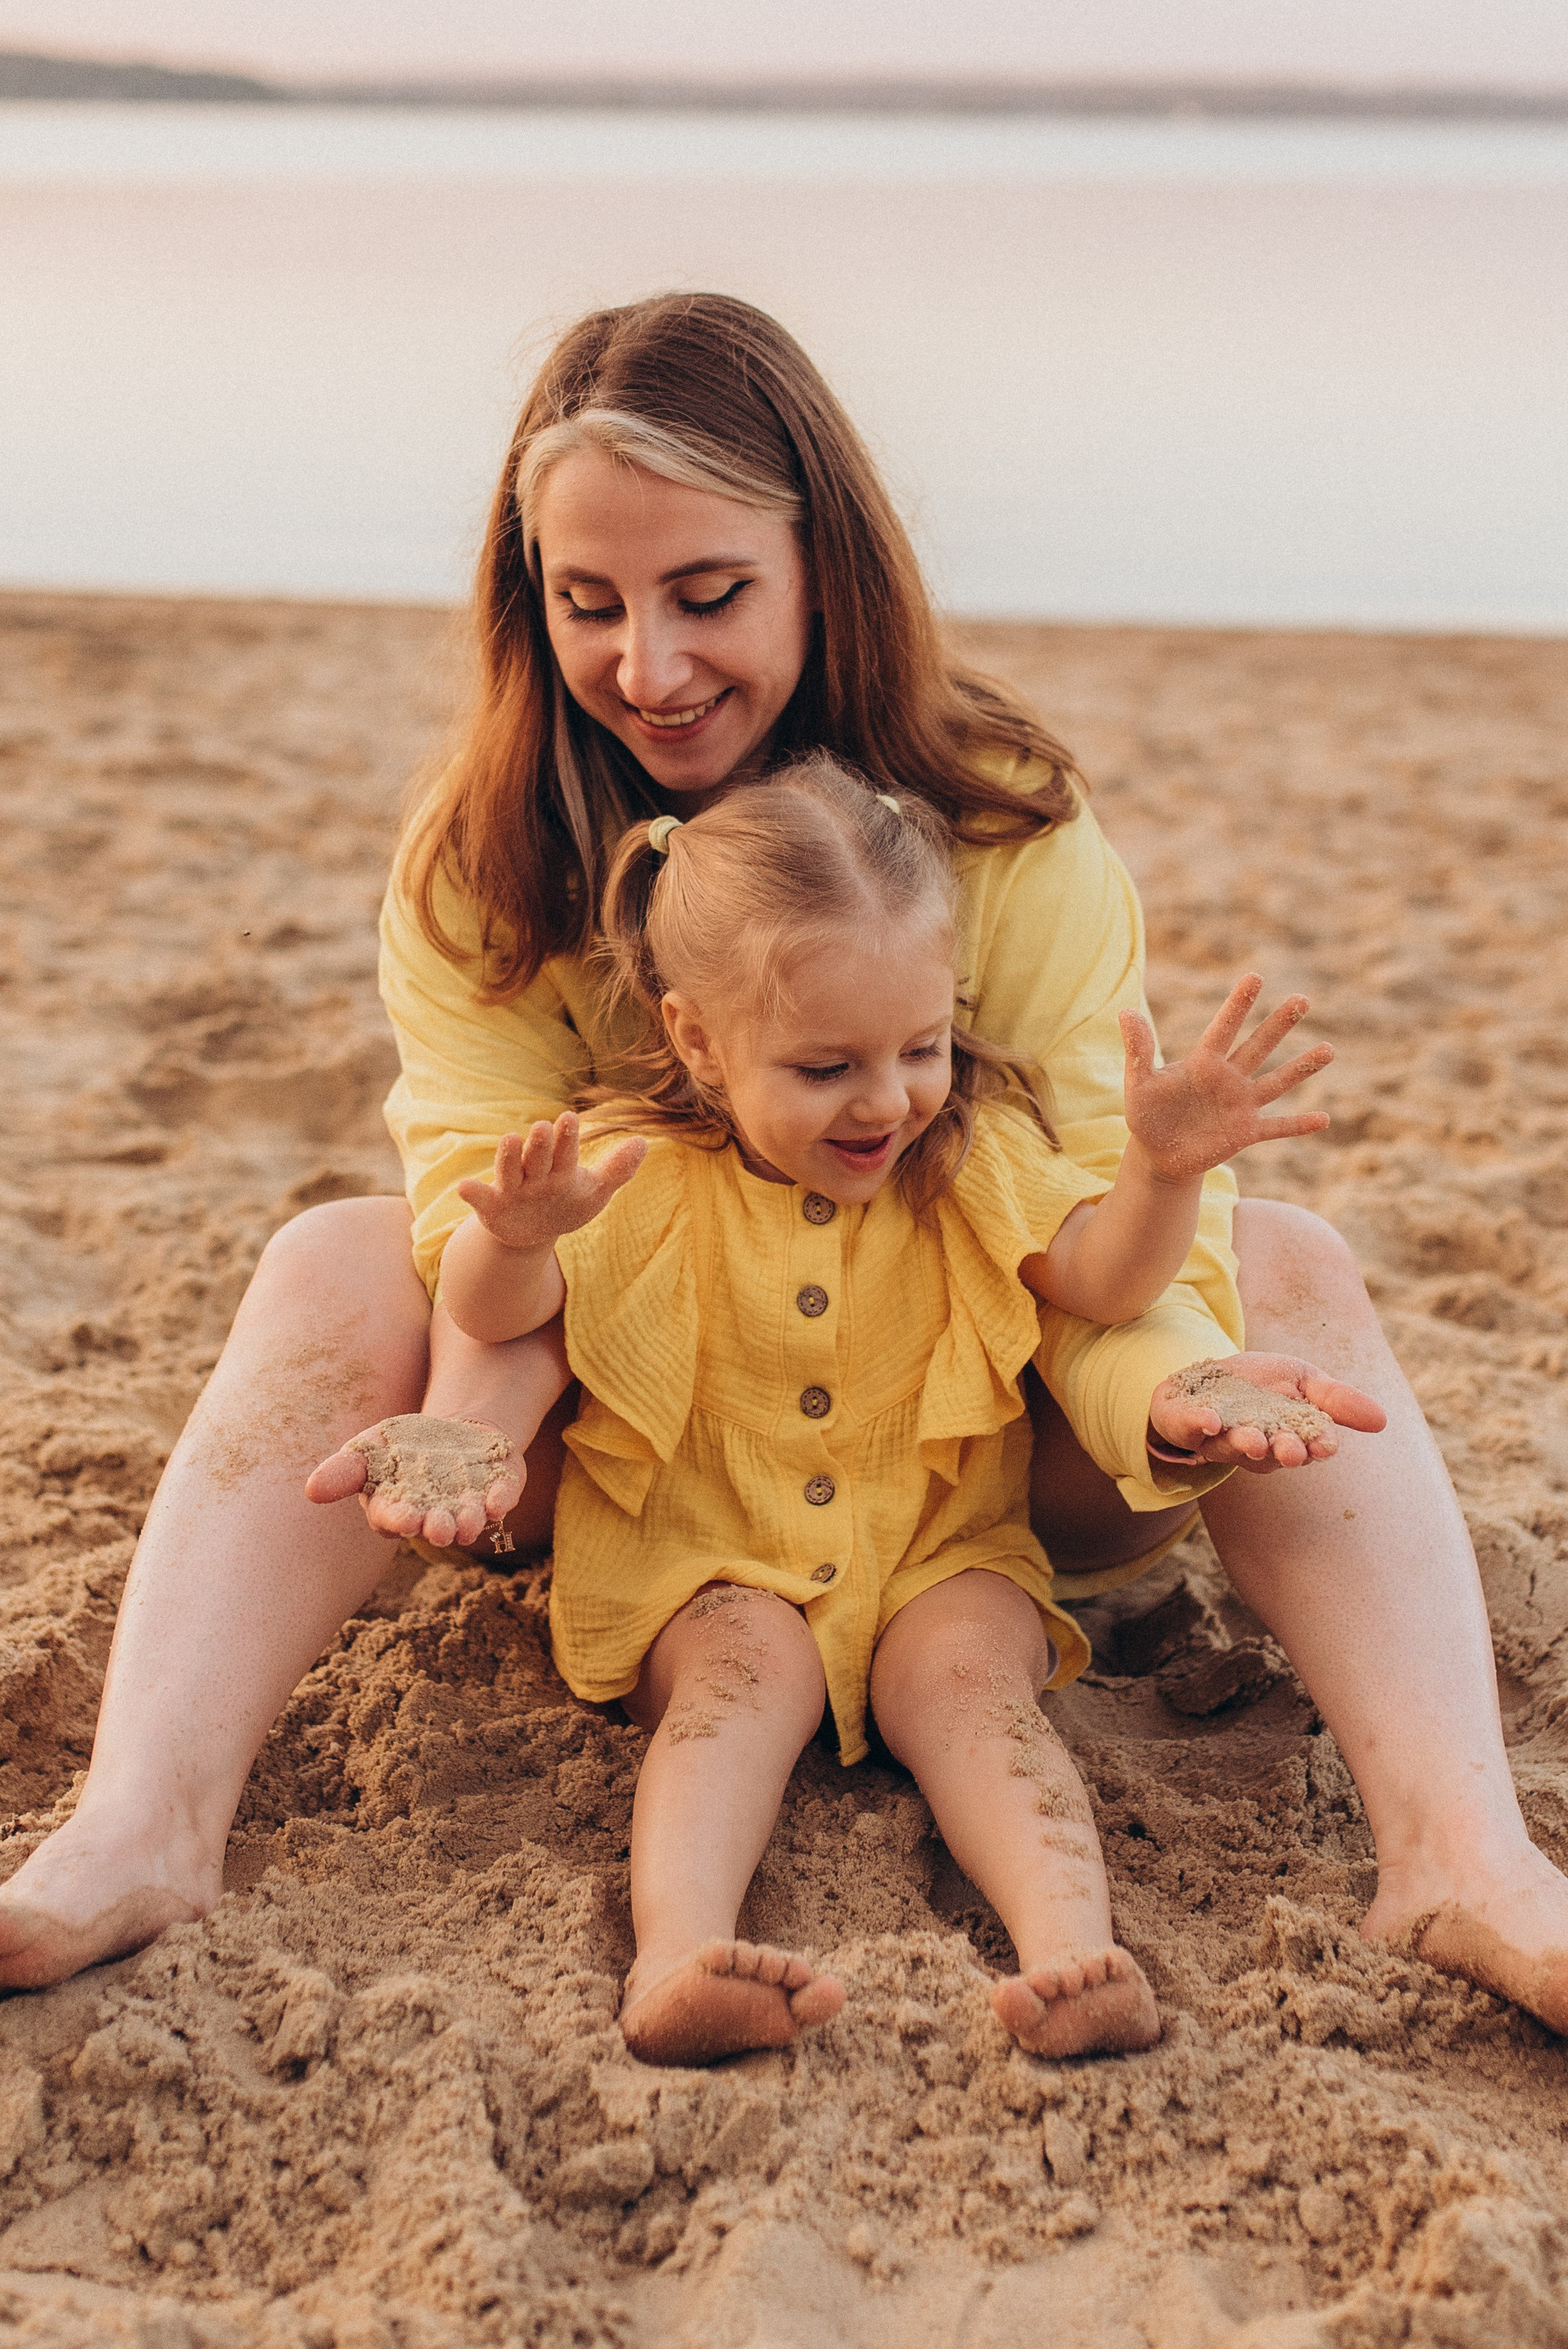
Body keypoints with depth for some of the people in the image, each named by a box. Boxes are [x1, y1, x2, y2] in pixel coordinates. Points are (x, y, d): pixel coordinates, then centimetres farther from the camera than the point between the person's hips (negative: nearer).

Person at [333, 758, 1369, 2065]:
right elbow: (492, 1314, -13)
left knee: (963, 1670, -25)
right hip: (710, 1567, -1)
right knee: (747, 1671, -29)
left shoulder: (973, 1154, 0)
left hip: (940, 1551, 2)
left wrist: (1165, 1169, -31)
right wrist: (520, 1237, -37)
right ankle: (678, 1947, -48)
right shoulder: (650, 1176, -6)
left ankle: (1076, 1950, -43)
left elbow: (1104, 1280, -11)